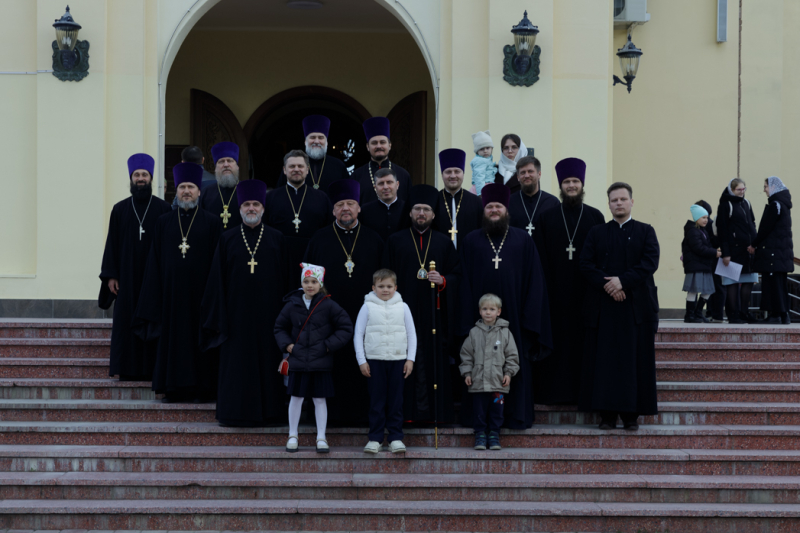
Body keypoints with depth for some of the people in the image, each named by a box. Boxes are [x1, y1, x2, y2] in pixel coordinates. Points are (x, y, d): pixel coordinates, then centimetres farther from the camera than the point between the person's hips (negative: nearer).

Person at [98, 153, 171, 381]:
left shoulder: (163, 209, 3)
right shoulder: (120, 209, 7)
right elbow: (112, 243, 6)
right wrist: (110, 275, -1)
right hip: (127, 276, 1)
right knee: (127, 323, 0)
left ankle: (152, 368, 3)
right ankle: (127, 369, 4)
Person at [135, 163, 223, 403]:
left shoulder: (212, 222, 2)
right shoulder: (164, 222, 9)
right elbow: (155, 261, 8)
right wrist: (156, 295, 1)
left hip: (199, 290, -2)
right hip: (171, 292, 2)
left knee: (199, 336, -1)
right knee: (172, 336, 4)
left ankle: (202, 389, 5)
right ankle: (173, 389, 10)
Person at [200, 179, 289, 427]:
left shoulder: (276, 239, 4)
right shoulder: (227, 239, 4)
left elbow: (284, 278, 5)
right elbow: (217, 279, 4)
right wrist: (219, 315, -2)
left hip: (266, 311, 0)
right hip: (236, 311, 0)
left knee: (266, 363, 2)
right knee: (236, 364, 2)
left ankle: (266, 411, 11)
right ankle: (236, 413, 9)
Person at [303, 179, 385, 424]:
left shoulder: (373, 240, 8)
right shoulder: (320, 239, 6)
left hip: (363, 317, 0)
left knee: (361, 366, 0)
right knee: (332, 367, 0)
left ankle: (361, 412, 8)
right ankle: (332, 412, 7)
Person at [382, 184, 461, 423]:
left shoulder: (444, 243, 10)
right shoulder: (395, 241, 9)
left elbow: (457, 275, 9)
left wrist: (443, 281, -12)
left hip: (433, 312, 1)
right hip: (405, 311, -1)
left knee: (433, 360, -1)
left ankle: (434, 410, 3)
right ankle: (407, 410, 1)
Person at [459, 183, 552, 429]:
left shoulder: (523, 240, 8)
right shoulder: (472, 241, 9)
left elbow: (534, 280, 5)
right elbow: (465, 280, 5)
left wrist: (530, 315, -4)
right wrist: (468, 319, -4)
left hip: (513, 315, 0)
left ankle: (515, 415, 9)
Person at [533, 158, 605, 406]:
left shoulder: (595, 217, 7)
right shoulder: (547, 218, 8)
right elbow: (541, 256, 3)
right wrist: (543, 288, -6)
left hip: (585, 290, 0)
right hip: (556, 290, 0)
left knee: (584, 341, 0)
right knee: (557, 339, 1)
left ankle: (583, 390, 6)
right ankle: (555, 390, 6)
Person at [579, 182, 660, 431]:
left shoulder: (645, 232, 9)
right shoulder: (596, 233, 13)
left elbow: (650, 263, -4)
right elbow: (586, 265, 3)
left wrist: (623, 280, -15)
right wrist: (607, 285, -13)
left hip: (636, 306, -1)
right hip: (603, 307, 1)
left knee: (635, 361, -2)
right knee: (604, 361, -2)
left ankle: (631, 414, 3)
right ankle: (607, 414, 1)